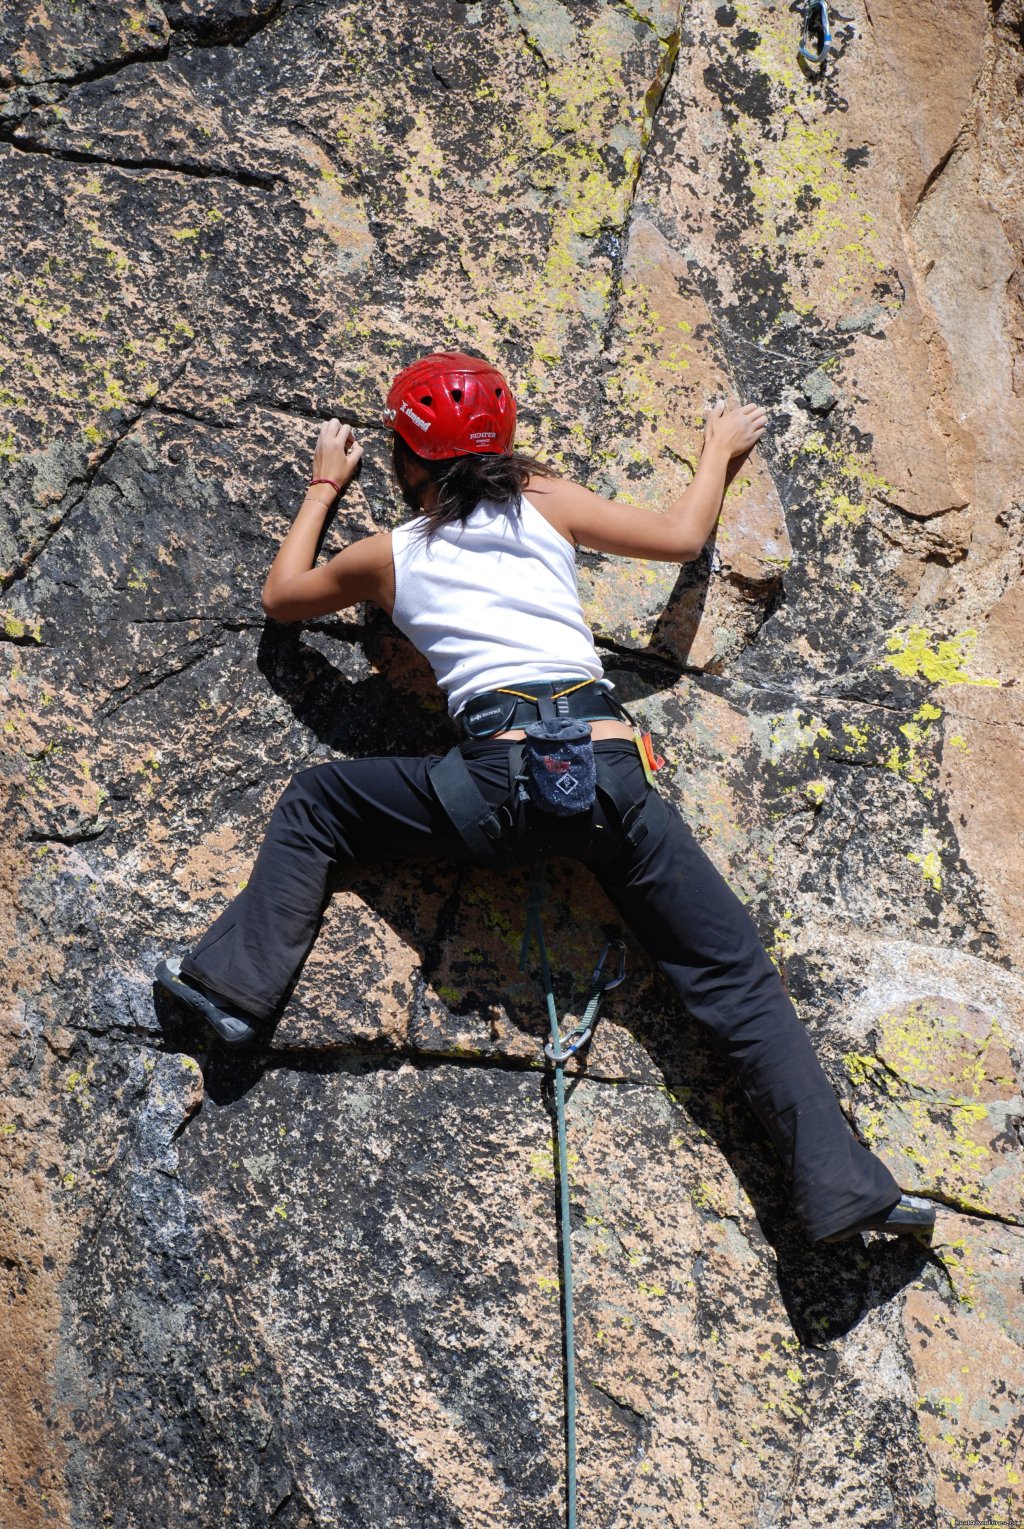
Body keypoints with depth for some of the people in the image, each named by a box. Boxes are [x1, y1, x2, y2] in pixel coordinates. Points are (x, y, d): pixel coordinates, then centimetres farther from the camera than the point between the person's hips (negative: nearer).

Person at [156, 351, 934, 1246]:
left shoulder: (391, 556, 16)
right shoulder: (547, 503, 16)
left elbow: (281, 595, 34)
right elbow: (683, 536, 23)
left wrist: (326, 483, 45)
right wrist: (720, 449, 42)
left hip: (499, 780, -1)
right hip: (610, 764, 1)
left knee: (314, 804, 22)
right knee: (735, 978, 5)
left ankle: (236, 987, 13)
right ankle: (843, 1190, -1)